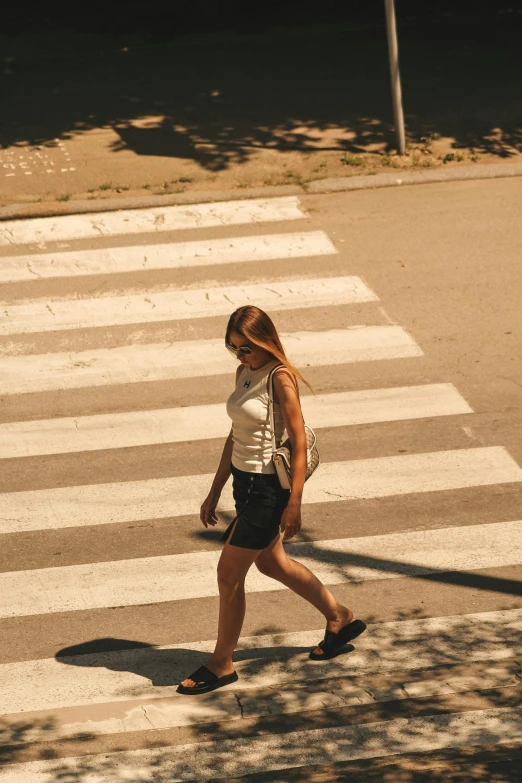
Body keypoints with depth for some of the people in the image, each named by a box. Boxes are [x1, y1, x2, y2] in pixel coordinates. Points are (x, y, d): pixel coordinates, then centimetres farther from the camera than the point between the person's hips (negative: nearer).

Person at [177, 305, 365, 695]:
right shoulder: (244, 373, 6)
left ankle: (222, 665, 13)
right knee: (272, 563, 24)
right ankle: (341, 618, 40)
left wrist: (294, 504, -19)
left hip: (267, 487, -9)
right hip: (244, 482, 9)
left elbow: (299, 442, -18)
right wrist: (215, 492, 15)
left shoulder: (280, 379, -18)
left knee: (229, 574, -2)